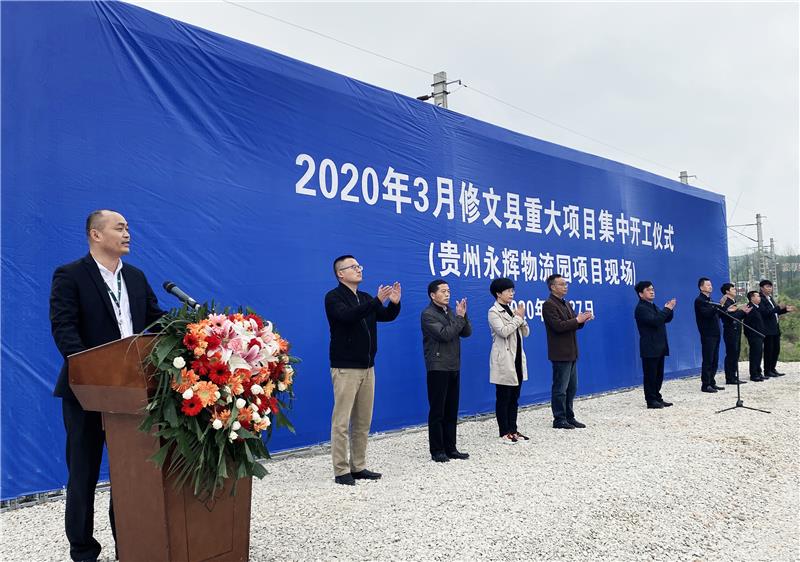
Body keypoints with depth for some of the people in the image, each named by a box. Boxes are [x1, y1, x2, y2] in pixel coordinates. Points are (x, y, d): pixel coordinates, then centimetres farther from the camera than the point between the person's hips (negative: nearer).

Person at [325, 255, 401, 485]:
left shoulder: (366, 298, 16)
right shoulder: (334, 297, -7)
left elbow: (387, 316, 13)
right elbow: (348, 316, -25)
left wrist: (394, 303, -8)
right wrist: (377, 301, -32)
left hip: (367, 367, 7)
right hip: (345, 369, -7)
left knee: (363, 421, 10)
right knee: (342, 421, -4)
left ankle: (358, 467, 19)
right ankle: (341, 471, 3)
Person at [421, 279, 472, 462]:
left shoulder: (451, 312, 14)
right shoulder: (428, 314, -9)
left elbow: (467, 333, 7)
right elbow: (445, 334, -19)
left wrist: (464, 316, -8)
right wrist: (459, 317, -13)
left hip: (453, 368, 7)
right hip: (438, 369, -7)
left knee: (452, 411, 11)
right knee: (437, 411, -1)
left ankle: (450, 448, 19)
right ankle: (437, 451, 7)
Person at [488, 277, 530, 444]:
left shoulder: (512, 310, 13)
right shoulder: (494, 312, -8)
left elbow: (525, 333, 10)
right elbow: (503, 331, -21)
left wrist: (521, 318, -6)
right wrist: (518, 317, -13)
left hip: (517, 359, 7)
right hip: (504, 361, -7)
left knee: (514, 398, 12)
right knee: (503, 398, 1)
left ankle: (513, 430, 20)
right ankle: (504, 433, 8)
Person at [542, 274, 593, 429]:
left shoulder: (566, 304, 17)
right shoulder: (549, 305, -13)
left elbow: (572, 325, 18)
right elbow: (558, 326, -22)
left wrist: (582, 319, -1)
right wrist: (577, 320, -18)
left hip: (571, 353, 9)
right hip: (560, 354, -9)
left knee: (572, 388, 14)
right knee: (560, 389, -1)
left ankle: (569, 417, 23)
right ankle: (559, 420, 7)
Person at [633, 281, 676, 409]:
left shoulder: (653, 306, 17)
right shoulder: (641, 308, -12)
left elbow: (666, 320, 16)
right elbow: (654, 321, -23)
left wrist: (669, 310, -2)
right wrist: (667, 309, -18)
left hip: (659, 347, 9)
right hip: (650, 348, -9)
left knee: (659, 375, 11)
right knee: (650, 375, -3)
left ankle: (657, 398, 18)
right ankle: (651, 401, 1)